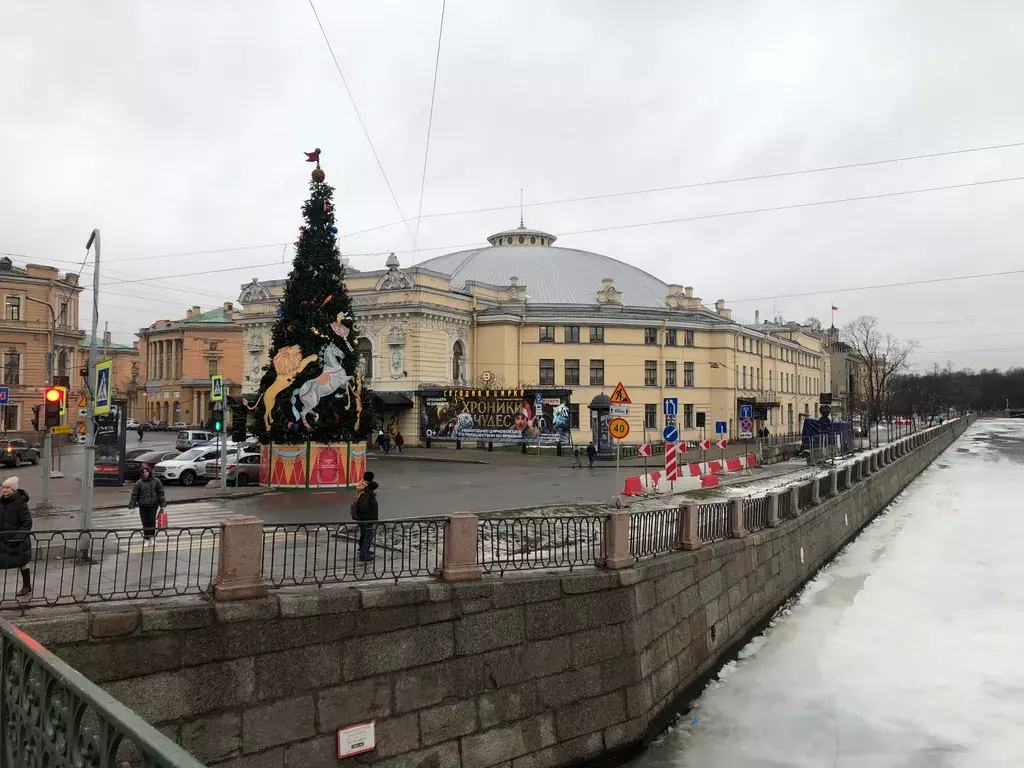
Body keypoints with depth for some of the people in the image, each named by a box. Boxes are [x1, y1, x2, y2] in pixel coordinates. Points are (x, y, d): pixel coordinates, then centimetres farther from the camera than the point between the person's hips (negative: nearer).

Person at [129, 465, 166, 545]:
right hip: (143, 506, 0)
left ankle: (151, 537, 10)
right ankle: (146, 539, 14)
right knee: (145, 523, 3)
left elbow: (161, 493, 7)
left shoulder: (156, 481, 3)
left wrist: (163, 504, 5)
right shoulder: (139, 483, 1)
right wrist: (131, 506, -2)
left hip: (153, 505, 0)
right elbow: (134, 495, 4)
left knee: (152, 521, -6)